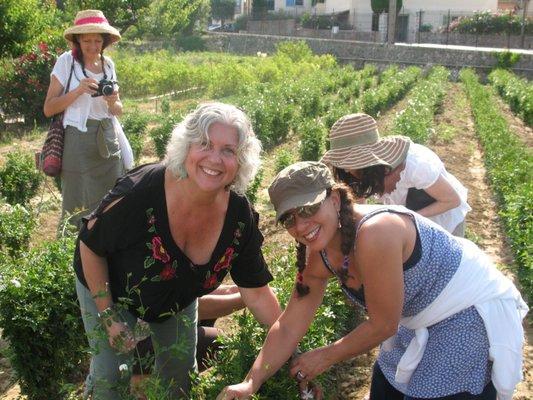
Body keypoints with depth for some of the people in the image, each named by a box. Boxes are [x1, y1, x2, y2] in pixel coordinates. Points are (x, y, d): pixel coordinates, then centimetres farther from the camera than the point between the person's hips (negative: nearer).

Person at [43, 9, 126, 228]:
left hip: (108, 141, 4)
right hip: (79, 142, -4)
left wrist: (113, 102, -8)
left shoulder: (108, 64, 9)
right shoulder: (67, 61, -4)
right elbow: (48, 109, -5)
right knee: (80, 207, 1)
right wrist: (78, 90, -17)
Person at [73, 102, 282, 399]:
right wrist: (108, 316, -18)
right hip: (108, 289, -3)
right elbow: (90, 245, -21)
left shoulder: (240, 216, -27)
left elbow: (257, 293, -16)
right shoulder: (140, 193, -39)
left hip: (178, 300, 4)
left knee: (181, 374, 17)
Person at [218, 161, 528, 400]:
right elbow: (288, 328, -3)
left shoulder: (374, 233, -33)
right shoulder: (318, 257, -7)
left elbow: (383, 325, -24)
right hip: (424, 323, 8)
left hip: (474, 314, -7)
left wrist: (328, 356, -10)